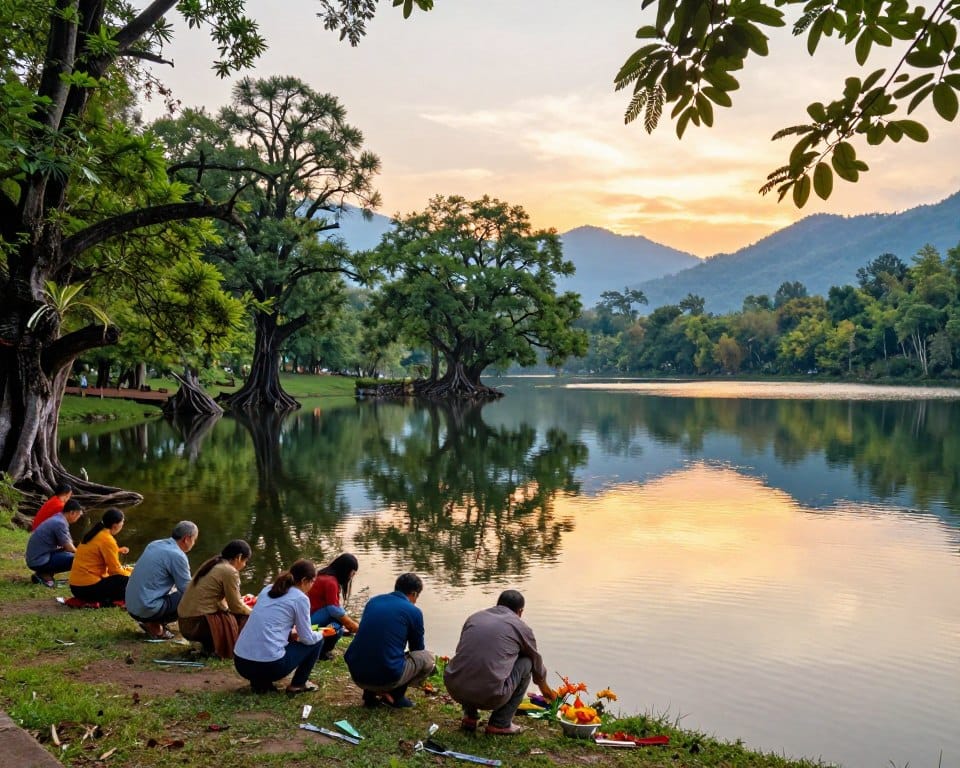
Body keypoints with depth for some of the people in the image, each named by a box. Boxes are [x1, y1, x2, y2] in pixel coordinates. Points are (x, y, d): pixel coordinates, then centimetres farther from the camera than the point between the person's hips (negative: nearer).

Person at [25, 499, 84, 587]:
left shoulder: (57, 519, 10)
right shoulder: (60, 523, -18)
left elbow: (65, 545, 17)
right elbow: (69, 548, -11)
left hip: (35, 557, 10)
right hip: (39, 561, -10)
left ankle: (43, 573, 9)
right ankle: (45, 575, -6)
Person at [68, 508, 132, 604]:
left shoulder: (96, 533, 12)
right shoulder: (107, 540, -15)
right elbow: (115, 570, -12)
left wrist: (118, 551, 21)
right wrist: (130, 573, 4)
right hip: (88, 587, -9)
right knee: (127, 580, -9)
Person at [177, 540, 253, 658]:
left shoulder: (212, 564, 13)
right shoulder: (230, 572, -13)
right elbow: (236, 607, -6)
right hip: (198, 624, -9)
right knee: (246, 618, 2)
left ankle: (209, 644, 11)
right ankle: (214, 647, 0)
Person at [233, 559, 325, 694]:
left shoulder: (268, 589, 16)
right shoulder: (300, 598, -3)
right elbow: (307, 638, 2)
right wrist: (320, 634, 22)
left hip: (240, 662, 7)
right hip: (269, 665, -7)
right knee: (317, 641, 14)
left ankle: (260, 682, 18)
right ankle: (298, 684, 16)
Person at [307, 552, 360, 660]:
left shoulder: (325, 575, 8)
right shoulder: (330, 582, -21)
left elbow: (333, 604, 13)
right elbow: (334, 609, -22)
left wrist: (349, 623, 8)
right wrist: (353, 625, -12)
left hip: (307, 616, 10)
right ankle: (323, 651, -11)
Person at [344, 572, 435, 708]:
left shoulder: (373, 601, 13)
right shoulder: (413, 611, 0)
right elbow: (417, 649, 16)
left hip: (356, 675, 5)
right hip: (387, 678, -5)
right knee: (429, 658, 16)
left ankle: (370, 693, 17)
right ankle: (396, 695, 6)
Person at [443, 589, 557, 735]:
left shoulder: (474, 617, 19)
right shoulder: (521, 627, 10)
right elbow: (537, 665, 28)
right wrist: (546, 690, 50)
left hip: (454, 689, 5)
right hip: (489, 696, -5)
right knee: (526, 663, 18)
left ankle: (469, 716, 24)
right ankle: (501, 723, 15)